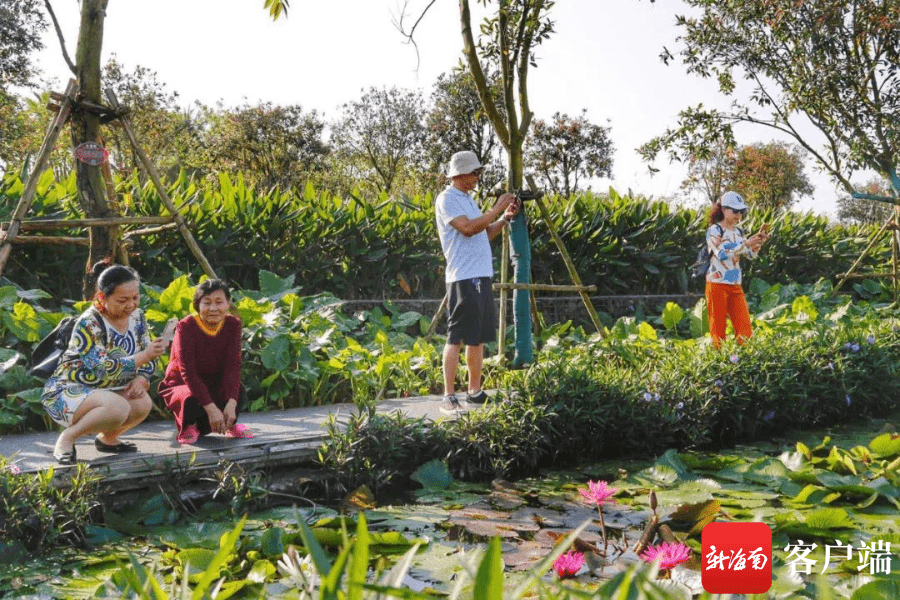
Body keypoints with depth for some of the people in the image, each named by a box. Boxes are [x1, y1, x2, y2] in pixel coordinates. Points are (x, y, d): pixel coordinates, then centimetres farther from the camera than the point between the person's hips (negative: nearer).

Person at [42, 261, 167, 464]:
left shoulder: (136, 316, -1)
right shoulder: (89, 324, -22)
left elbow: (148, 360, 5)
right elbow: (103, 371, -29)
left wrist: (141, 379, -16)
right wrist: (145, 355, -35)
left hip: (106, 391, 7)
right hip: (67, 391, -7)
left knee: (143, 403, -22)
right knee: (118, 407, -35)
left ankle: (107, 437, 7)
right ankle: (67, 437, -12)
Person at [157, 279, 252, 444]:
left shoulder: (232, 324, -10)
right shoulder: (186, 326, -21)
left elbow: (233, 366, -19)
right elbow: (188, 371, -27)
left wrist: (231, 404, -34)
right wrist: (211, 408, -36)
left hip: (215, 384, 3)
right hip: (182, 385, -3)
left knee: (237, 388, -31)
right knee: (192, 400, -38)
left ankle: (230, 425, 2)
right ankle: (189, 425, 0)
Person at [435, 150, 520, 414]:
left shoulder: (467, 199, 20)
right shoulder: (447, 199, -7)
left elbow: (485, 234, 22)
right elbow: (468, 228, -20)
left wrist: (505, 218, 8)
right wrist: (496, 209, -14)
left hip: (482, 276, 9)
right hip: (463, 277, -9)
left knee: (478, 337, 12)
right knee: (456, 337, -9)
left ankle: (475, 391, 21)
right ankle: (449, 397, -8)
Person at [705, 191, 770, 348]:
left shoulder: (738, 232, 13)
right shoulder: (714, 230, -6)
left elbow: (751, 255, 10)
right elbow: (721, 254, -20)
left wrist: (759, 241, -6)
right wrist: (746, 244, -24)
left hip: (735, 285, 6)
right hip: (718, 284, -6)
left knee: (745, 329, -1)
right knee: (718, 329, -2)